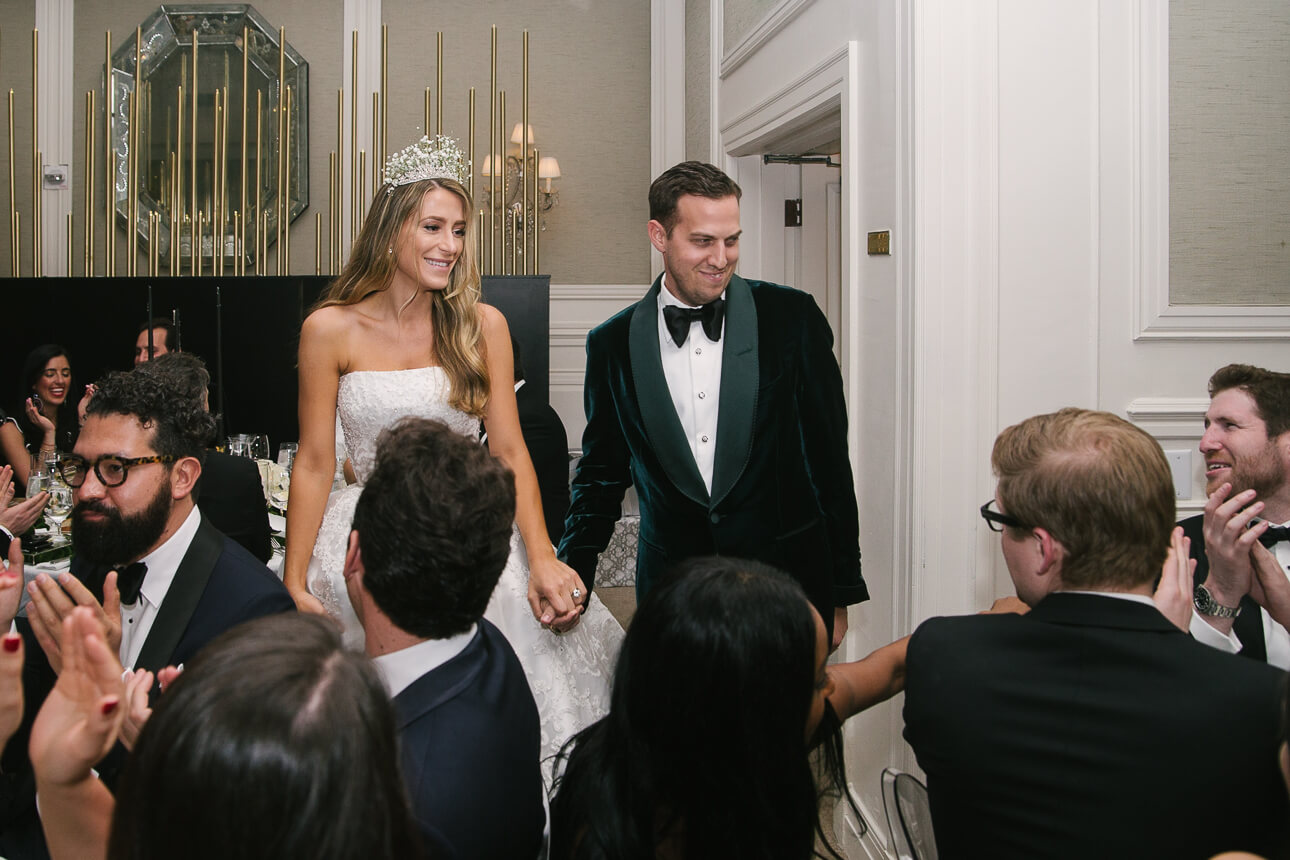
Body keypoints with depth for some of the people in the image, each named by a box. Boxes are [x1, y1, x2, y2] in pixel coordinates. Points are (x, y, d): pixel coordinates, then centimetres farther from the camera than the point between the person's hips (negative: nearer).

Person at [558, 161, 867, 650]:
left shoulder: (791, 318, -2)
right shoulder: (613, 345, 2)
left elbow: (829, 457, 1)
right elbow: (601, 475, 11)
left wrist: (841, 592, 2)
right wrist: (570, 581, -2)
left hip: (789, 581, -1)